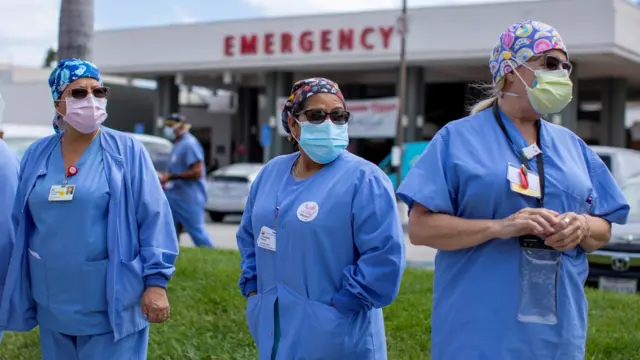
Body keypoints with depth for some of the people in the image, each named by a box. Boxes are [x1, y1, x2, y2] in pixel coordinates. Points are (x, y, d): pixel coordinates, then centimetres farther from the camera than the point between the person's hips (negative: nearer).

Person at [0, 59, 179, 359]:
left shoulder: (127, 151, -5)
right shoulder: (36, 155, 6)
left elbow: (153, 219, -8)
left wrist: (156, 282, -14)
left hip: (112, 305, -4)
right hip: (53, 306, 4)